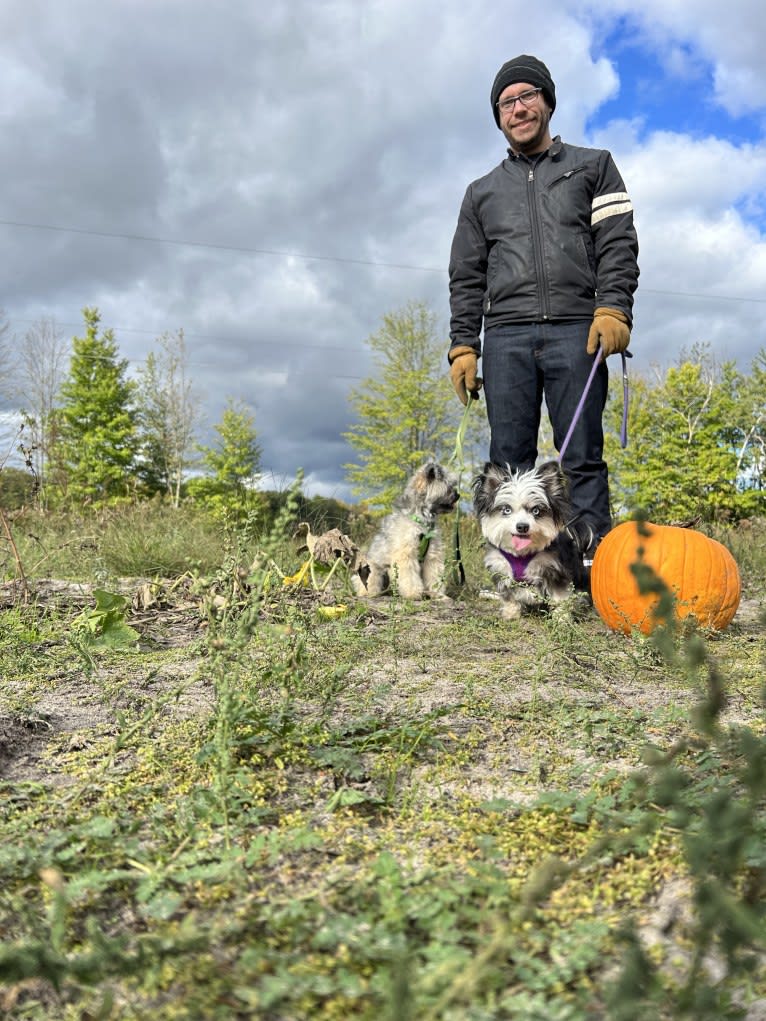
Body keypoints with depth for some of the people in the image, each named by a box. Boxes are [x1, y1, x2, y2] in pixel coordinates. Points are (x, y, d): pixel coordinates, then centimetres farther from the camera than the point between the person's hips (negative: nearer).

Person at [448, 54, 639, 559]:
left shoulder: (593, 166, 19)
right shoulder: (483, 192, 25)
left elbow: (618, 244, 6)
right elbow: (466, 277, 19)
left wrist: (613, 308, -10)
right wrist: (463, 346, 6)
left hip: (575, 332, -2)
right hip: (506, 337, 3)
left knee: (582, 458, -8)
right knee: (509, 461, -4)